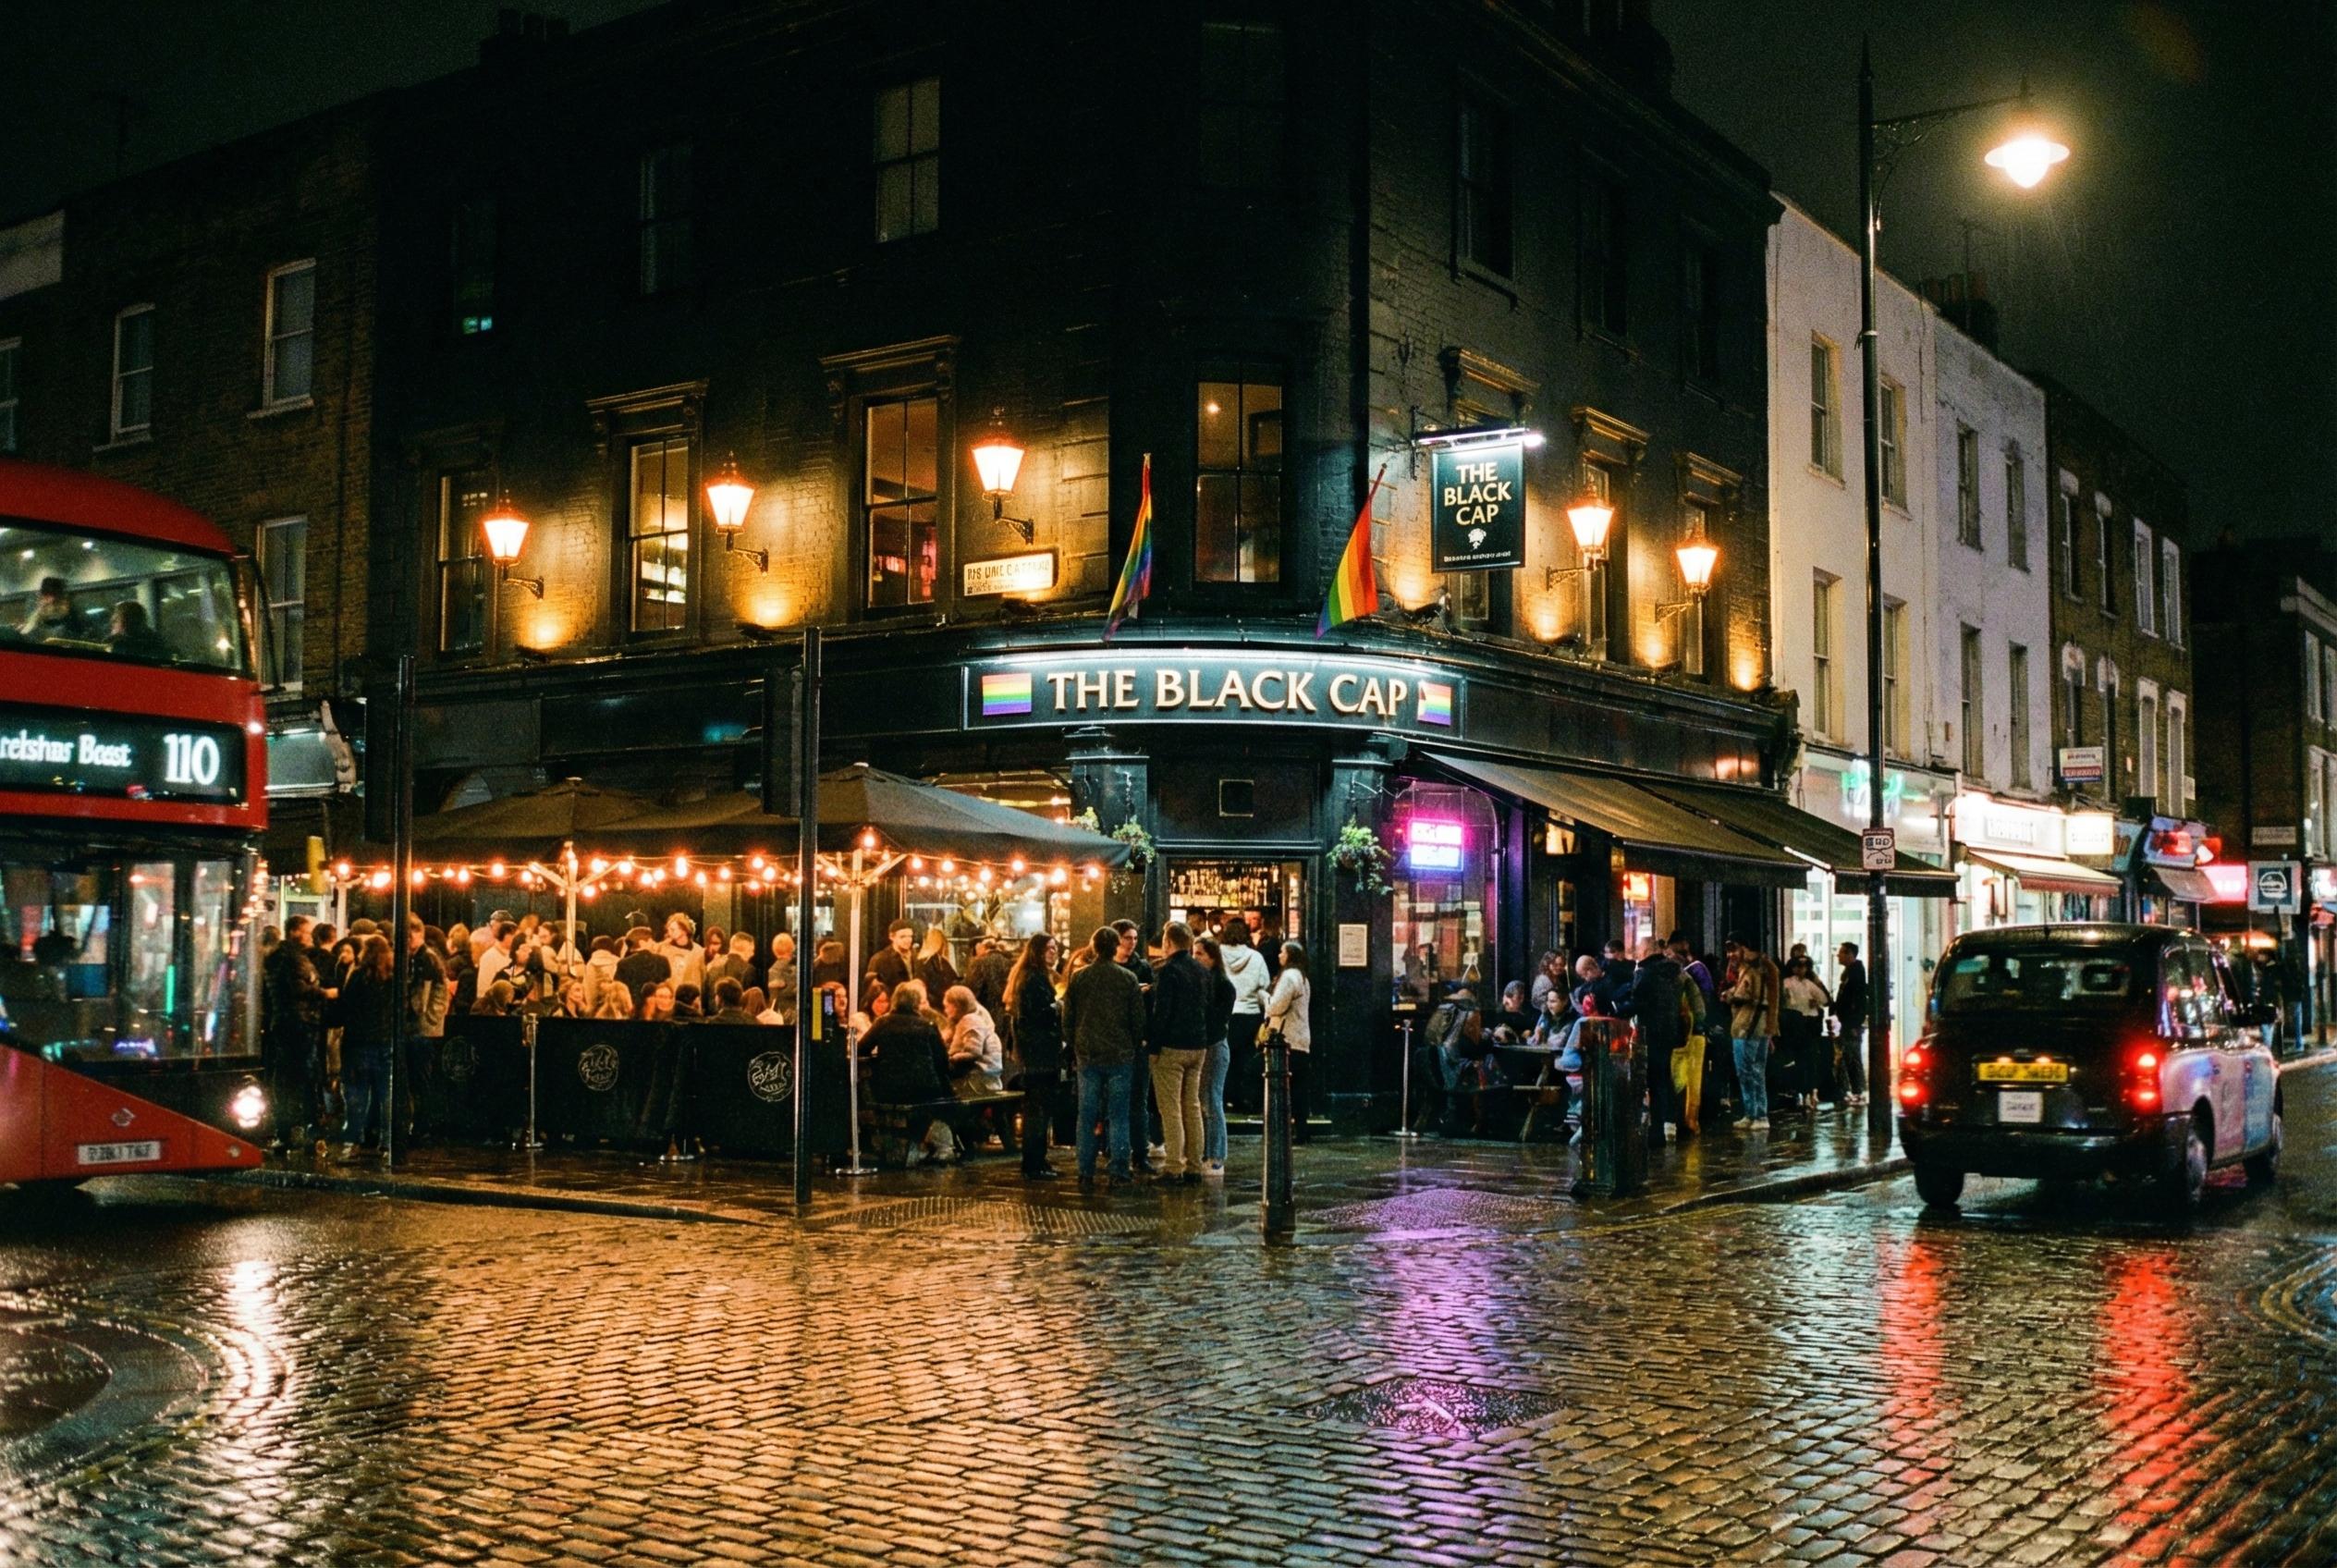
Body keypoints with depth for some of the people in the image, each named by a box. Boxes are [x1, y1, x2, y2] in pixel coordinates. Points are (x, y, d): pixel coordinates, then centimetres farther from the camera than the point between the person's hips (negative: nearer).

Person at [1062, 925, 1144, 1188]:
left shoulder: (1078, 978, 1)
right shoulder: (1128, 978, -3)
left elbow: (1067, 1018, 5)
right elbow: (1139, 1019, 0)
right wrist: (1134, 1046, 15)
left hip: (1087, 1056, 1)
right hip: (1120, 1055, -1)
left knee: (1087, 1117, 5)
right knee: (1118, 1115, 4)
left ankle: (1086, 1174, 4)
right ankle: (1119, 1168, 0)